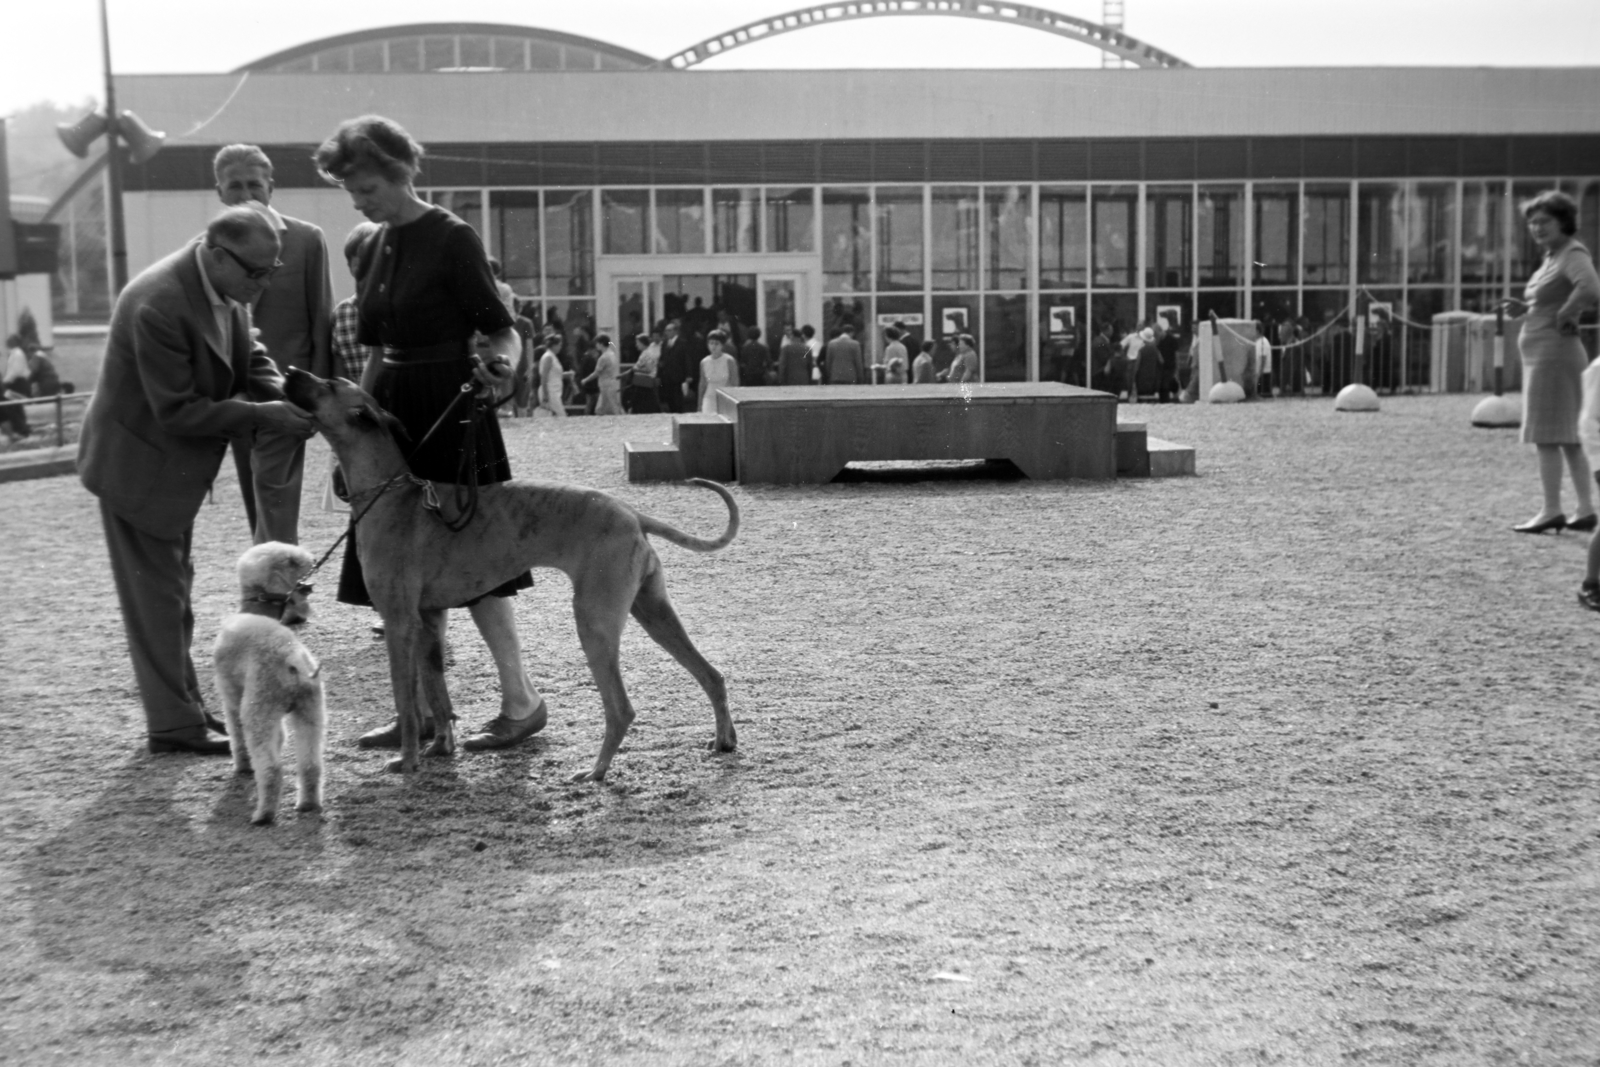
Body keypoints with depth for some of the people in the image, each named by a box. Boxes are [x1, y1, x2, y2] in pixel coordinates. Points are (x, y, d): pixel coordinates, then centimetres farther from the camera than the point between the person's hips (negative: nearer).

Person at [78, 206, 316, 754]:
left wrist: (286, 397, -15)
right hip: (138, 465, -9)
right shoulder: (158, 305, -31)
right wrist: (262, 415, -29)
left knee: (173, 589, 18)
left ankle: (184, 706, 29)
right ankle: (174, 724, 10)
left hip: (175, 463, 9)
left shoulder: (225, 288, -5)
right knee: (157, 595, 0)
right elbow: (178, 412, -29)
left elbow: (248, 359, 5)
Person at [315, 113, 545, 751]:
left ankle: (521, 700, 6)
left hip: (448, 414, -8)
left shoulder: (452, 240, -11)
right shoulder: (378, 244, 11)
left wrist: (502, 365, -34)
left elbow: (499, 328, -12)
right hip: (389, 412, 8)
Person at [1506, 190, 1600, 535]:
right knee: (1568, 438, 11)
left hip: (1554, 353, -10)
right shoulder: (1552, 257, 16)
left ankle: (1551, 511, -5)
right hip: (1542, 355, 10)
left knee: (1546, 436, -7)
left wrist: (1563, 316, -19)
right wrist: (1525, 307, 9)